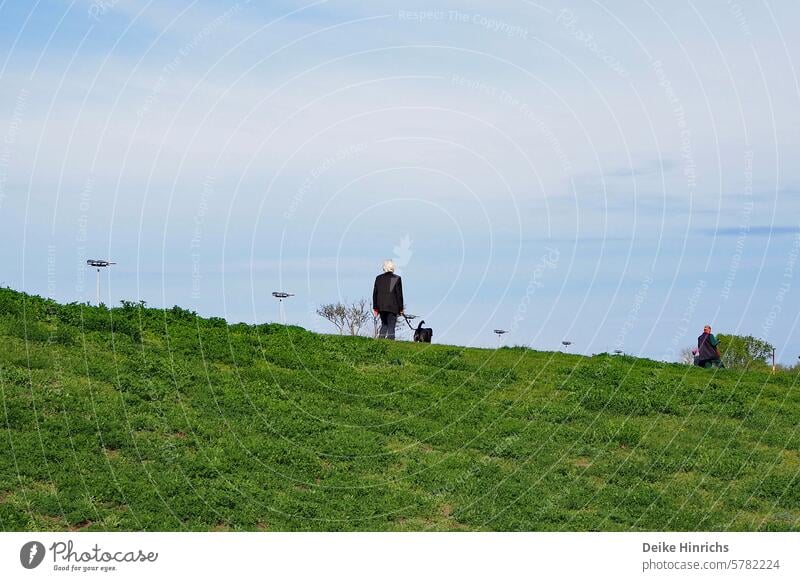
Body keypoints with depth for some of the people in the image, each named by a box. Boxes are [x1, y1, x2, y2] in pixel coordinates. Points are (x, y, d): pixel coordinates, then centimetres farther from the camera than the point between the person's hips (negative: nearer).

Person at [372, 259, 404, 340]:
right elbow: (399, 294, -5)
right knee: (391, 326, 1)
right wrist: (400, 308, 1)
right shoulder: (397, 278, -6)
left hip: (381, 307, 4)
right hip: (392, 306, -4)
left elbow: (375, 293, 7)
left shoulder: (378, 278, 5)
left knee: (384, 324, 19)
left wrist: (375, 307, 13)